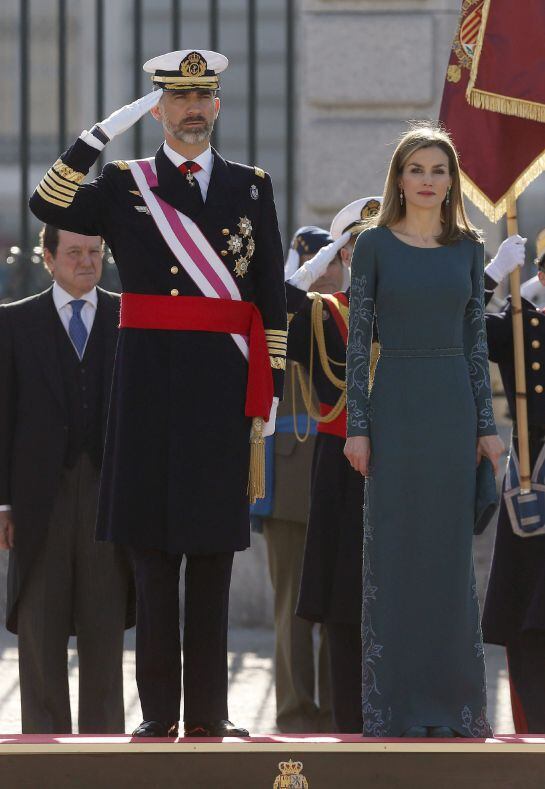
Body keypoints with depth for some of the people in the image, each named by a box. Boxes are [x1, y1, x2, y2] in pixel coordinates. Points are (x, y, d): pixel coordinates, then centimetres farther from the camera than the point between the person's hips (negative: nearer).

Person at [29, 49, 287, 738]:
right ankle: (159, 713, 5)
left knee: (213, 554, 4)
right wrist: (103, 132, -15)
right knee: (153, 556, 1)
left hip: (225, 390, 1)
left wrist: (269, 391, 3)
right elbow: (48, 206, -12)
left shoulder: (251, 186, 11)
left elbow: (272, 302, 9)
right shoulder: (123, 185, 7)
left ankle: (207, 713, 8)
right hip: (150, 388, -1)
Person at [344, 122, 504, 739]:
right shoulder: (375, 245, 0)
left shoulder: (467, 248, 9)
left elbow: (476, 339, 10)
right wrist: (357, 427, -7)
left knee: (450, 551, 5)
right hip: (396, 404, -3)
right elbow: (358, 339, -1)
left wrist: (487, 424, 6)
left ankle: (450, 699, 11)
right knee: (393, 552, -1)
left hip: (453, 408, 3)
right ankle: (393, 704, 4)